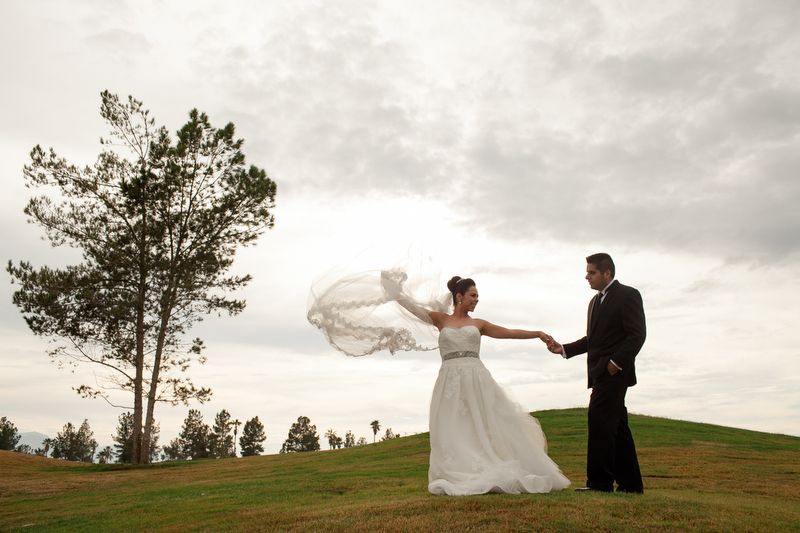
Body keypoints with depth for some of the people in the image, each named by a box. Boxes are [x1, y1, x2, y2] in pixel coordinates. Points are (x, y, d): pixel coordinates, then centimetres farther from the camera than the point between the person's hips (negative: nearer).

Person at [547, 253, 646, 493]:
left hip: (615, 371, -9)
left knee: (599, 420, -14)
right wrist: (563, 349, 10)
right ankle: (631, 483, 17)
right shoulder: (595, 301, 21)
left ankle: (600, 480, -11)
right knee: (617, 426, 10)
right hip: (601, 373, 9)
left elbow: (637, 335, -12)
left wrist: (616, 361, -20)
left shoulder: (628, 295, -4)